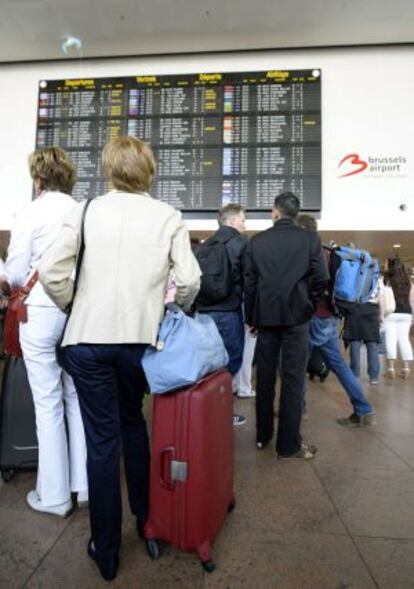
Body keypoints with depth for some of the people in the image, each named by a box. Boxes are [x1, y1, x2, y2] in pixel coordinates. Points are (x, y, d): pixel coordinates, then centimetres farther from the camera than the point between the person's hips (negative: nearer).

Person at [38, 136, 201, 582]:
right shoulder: (167, 216, 0)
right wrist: (175, 311, 11)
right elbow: (189, 280, -8)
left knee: (101, 440, 8)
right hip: (141, 337, 1)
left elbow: (51, 272, -7)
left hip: (88, 338, -1)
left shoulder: (87, 210, 0)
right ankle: (145, 517, 40)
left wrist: (74, 308, 10)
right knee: (133, 424, 23)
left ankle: (106, 551, 24)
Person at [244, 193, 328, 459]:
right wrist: (309, 304, 11)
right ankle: (289, 444, 8)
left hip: (266, 316, 3)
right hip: (296, 316, -2)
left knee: (265, 377, 12)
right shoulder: (310, 238, -2)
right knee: (293, 378, 2)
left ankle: (263, 435, 25)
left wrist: (251, 317, 12)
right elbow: (320, 278, -7)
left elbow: (249, 282, 4)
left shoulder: (257, 241, 4)